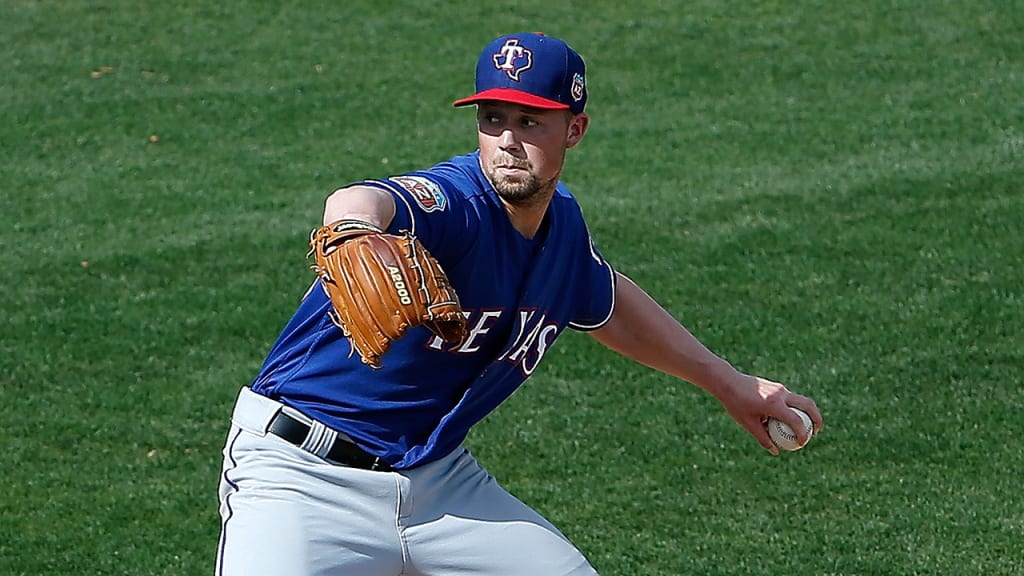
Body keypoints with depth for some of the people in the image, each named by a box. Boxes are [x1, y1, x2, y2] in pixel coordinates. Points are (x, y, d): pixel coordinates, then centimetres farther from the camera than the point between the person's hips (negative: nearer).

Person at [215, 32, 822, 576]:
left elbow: (607, 305, 27)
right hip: (303, 474, -7)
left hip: (438, 478, 7)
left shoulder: (562, 223, 3)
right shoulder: (455, 204, -22)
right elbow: (355, 204, -48)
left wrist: (731, 384, 31)